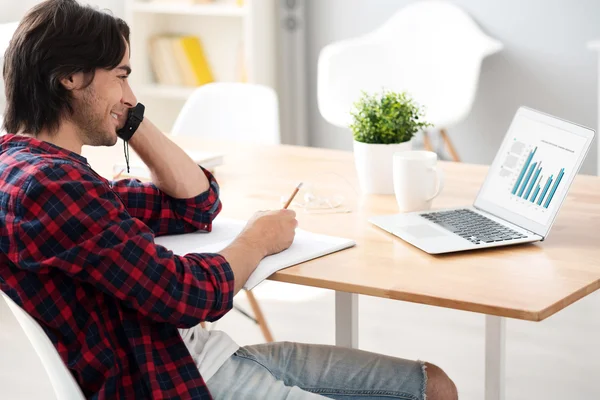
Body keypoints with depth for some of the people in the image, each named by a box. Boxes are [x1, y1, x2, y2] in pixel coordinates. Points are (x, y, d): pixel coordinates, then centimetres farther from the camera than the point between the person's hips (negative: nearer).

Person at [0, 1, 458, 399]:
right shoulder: (43, 185, -20)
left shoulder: (47, 170, 14)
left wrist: (129, 116, 11)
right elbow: (192, 295, -19)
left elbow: (196, 205, 19)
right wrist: (258, 240, -1)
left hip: (196, 353, 10)